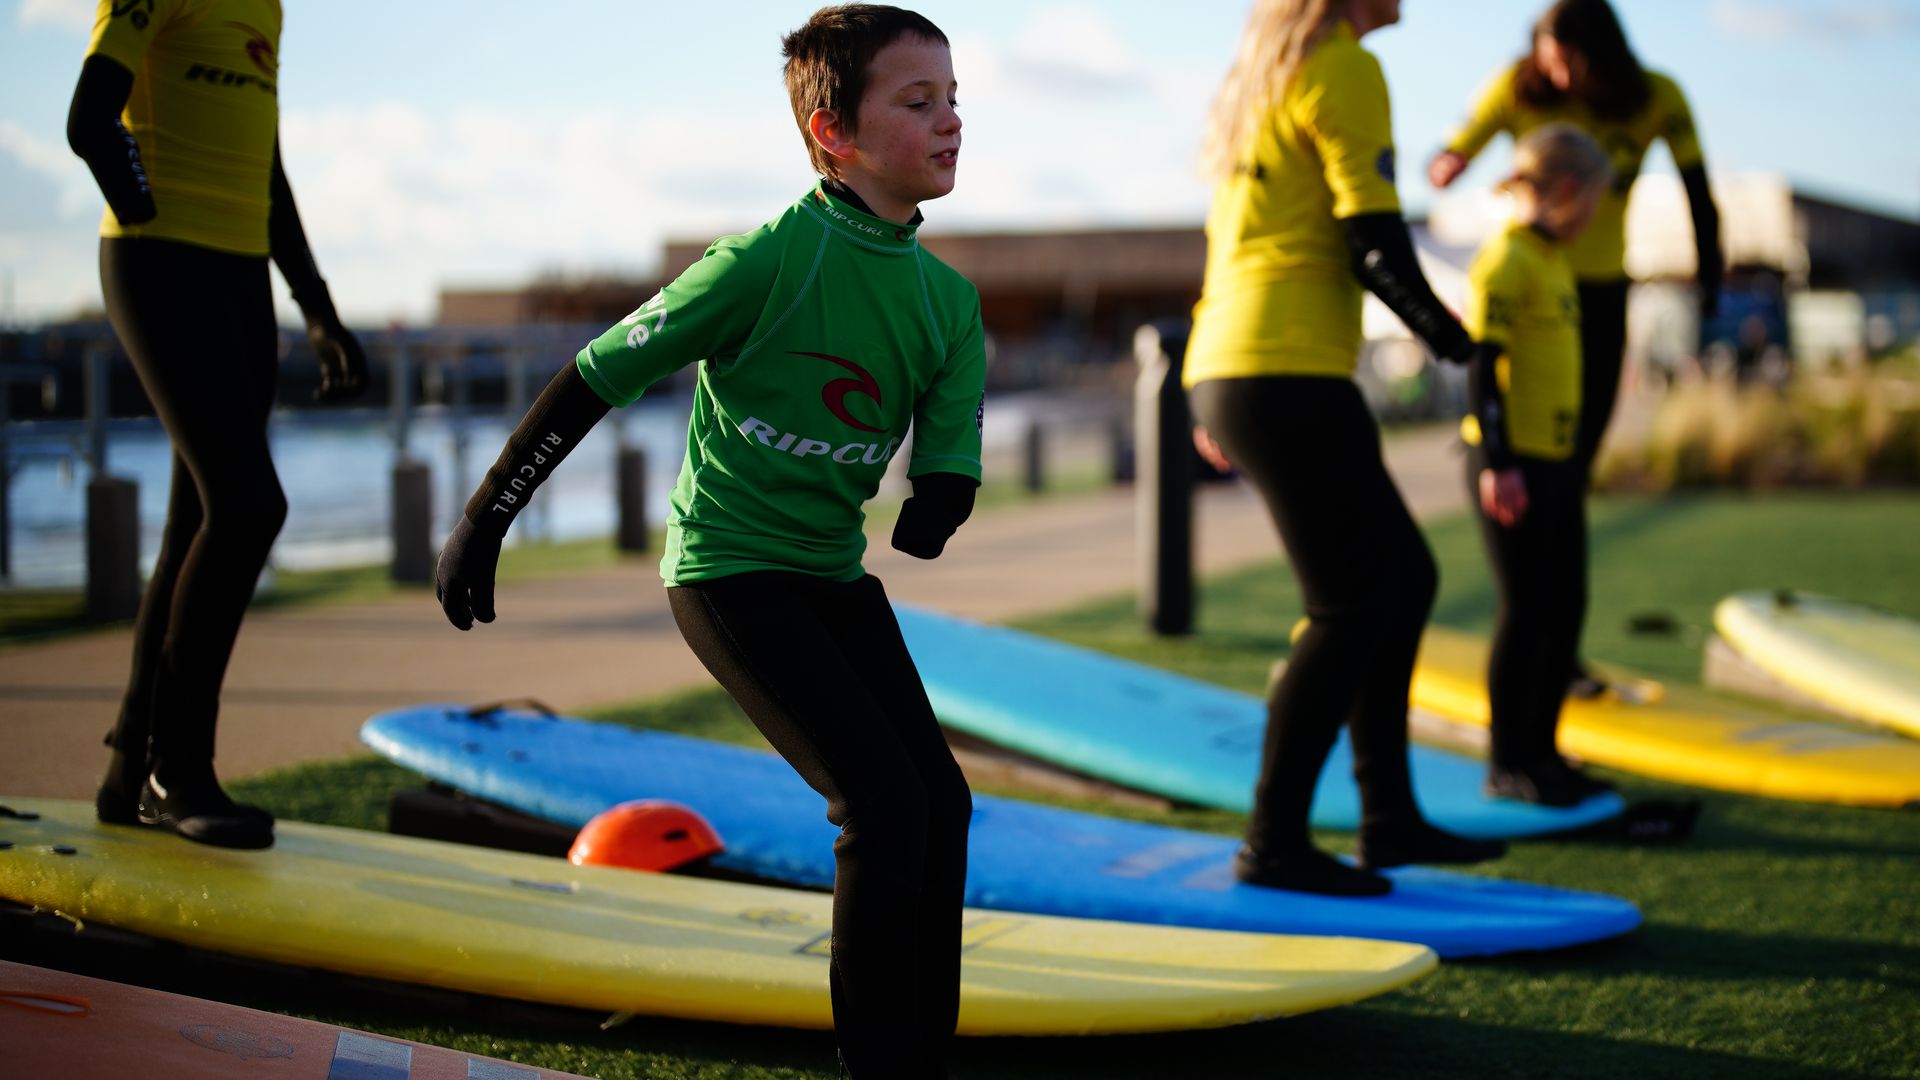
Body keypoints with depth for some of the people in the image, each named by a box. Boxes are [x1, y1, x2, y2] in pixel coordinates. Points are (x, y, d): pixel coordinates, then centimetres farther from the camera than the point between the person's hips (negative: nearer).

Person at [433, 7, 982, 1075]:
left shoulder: (950, 301, 1)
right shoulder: (769, 260, -20)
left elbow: (946, 478, -1)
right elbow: (597, 377, -14)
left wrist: (931, 512, -25)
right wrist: (484, 522, -10)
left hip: (834, 573, 7)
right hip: (729, 570, -7)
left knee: (942, 799, 2)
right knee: (884, 804, -15)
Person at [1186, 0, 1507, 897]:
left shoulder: (1258, 76, 21)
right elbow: (1373, 237, -13)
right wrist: (1449, 337, 0)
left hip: (1230, 373, 10)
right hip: (1291, 377, -10)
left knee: (1405, 576, 15)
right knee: (1351, 608, -5)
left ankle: (1389, 816, 19)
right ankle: (1273, 841, -2)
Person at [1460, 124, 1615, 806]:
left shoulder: (1555, 262, 16)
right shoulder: (1504, 261, -13)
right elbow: (1482, 365, -18)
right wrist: (1497, 462, -23)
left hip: (1554, 461, 9)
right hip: (1509, 462, -9)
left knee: (1565, 607, 11)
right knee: (1524, 609, -4)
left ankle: (1541, 751, 21)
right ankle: (1507, 763, 5)